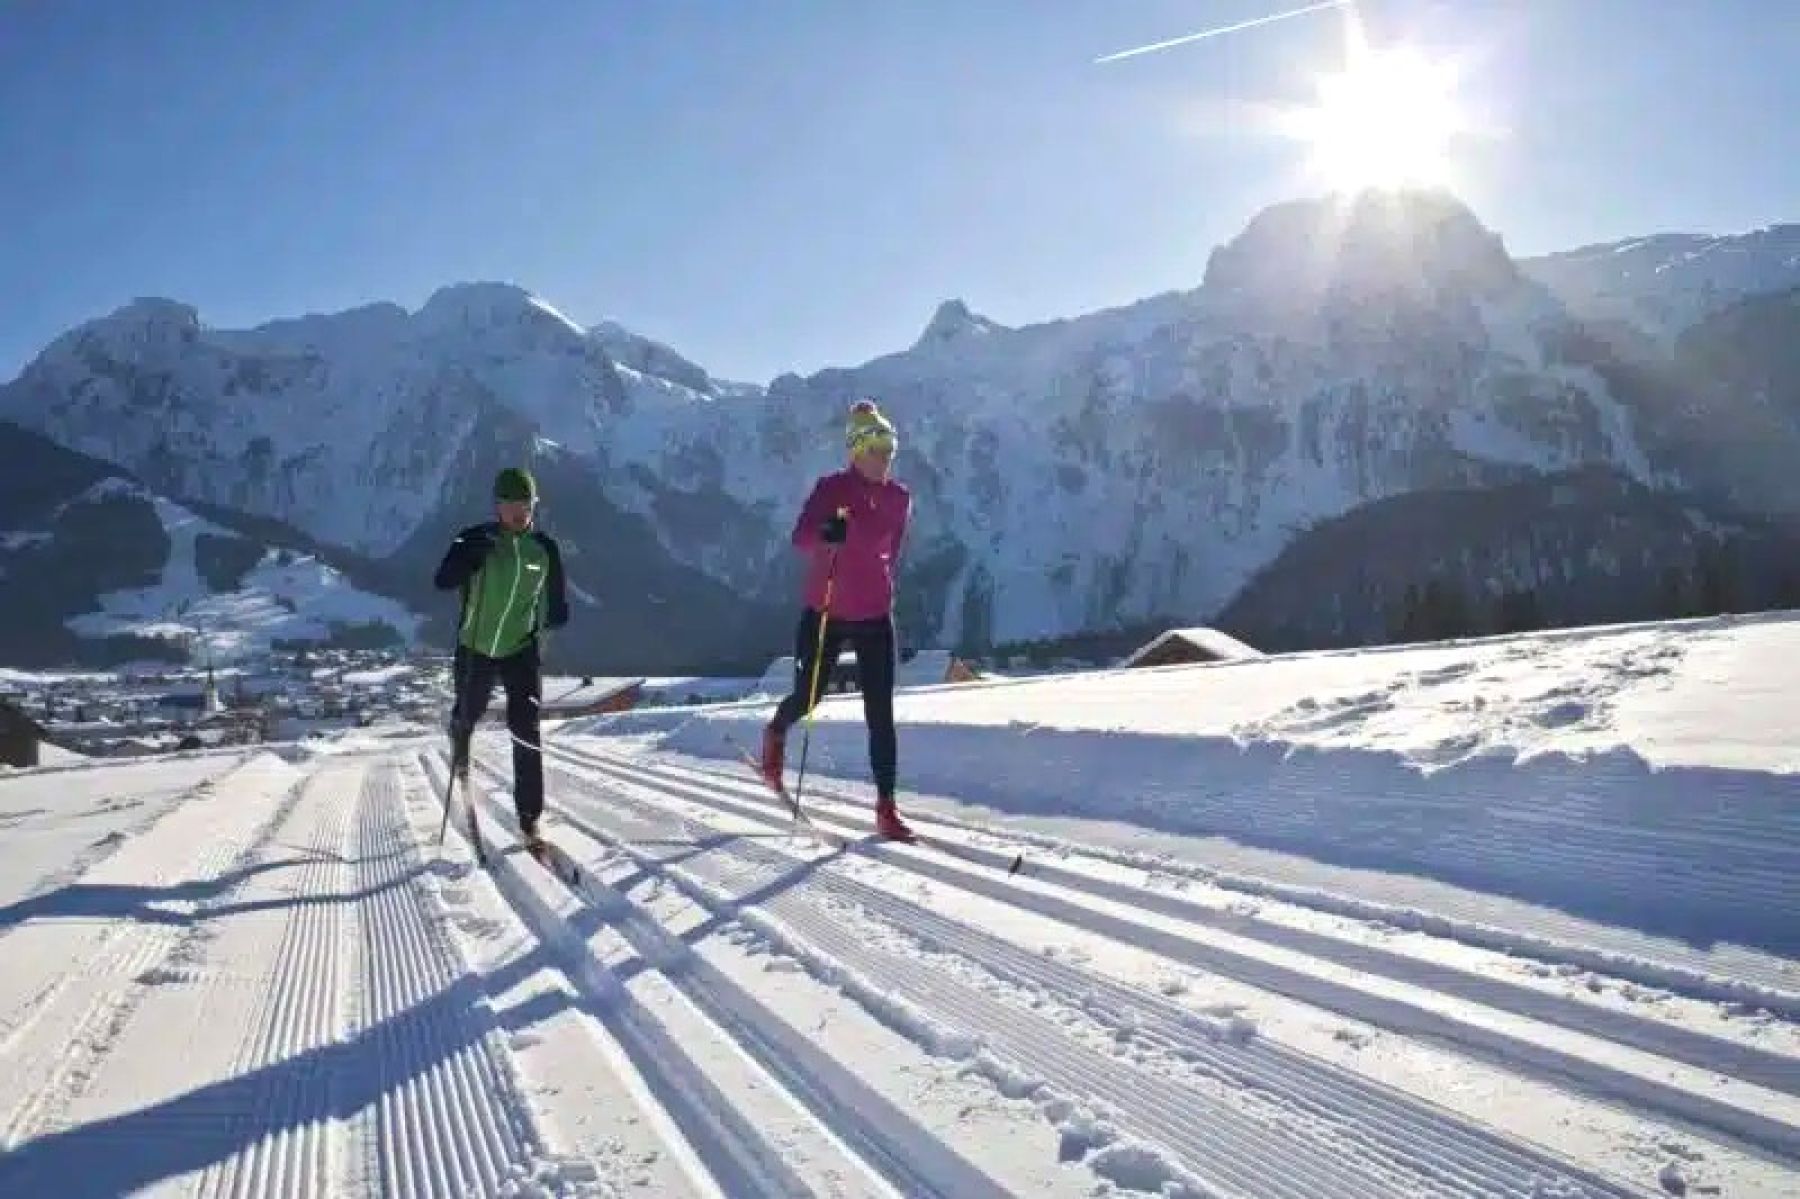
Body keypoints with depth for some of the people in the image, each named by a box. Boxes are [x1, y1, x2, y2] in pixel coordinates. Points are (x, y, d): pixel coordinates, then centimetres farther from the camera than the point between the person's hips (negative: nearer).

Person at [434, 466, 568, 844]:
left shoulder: (545, 549, -4)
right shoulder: (476, 539, -10)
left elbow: (555, 599, 9)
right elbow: (443, 581, -19)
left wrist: (555, 616, -10)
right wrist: (471, 555, -34)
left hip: (521, 650, 0)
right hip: (475, 648, 0)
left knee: (526, 731, -12)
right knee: (468, 713, 22)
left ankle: (529, 820, -6)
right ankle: (460, 743, 62)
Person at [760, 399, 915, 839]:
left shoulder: (900, 498, 1)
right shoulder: (831, 488, -12)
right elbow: (800, 537, -28)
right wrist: (827, 533, -49)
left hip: (875, 618, 3)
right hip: (824, 614, -2)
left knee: (880, 714, -3)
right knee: (807, 697, 13)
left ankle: (886, 808, 3)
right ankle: (776, 732, 50)